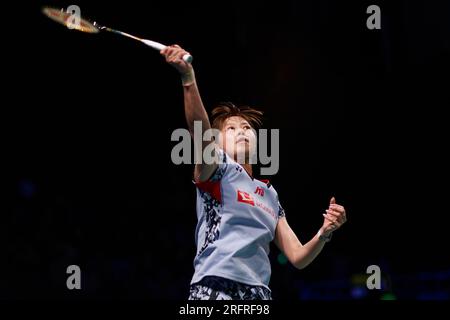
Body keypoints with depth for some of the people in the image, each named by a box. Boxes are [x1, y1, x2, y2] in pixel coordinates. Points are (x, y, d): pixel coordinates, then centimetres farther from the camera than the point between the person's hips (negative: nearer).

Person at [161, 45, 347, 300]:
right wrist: (188, 78, -30)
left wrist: (324, 232, 1)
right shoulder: (216, 168, 8)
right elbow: (201, 131, -14)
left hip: (258, 293, 5)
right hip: (214, 288, -5)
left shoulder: (270, 194, 24)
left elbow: (298, 257, 21)